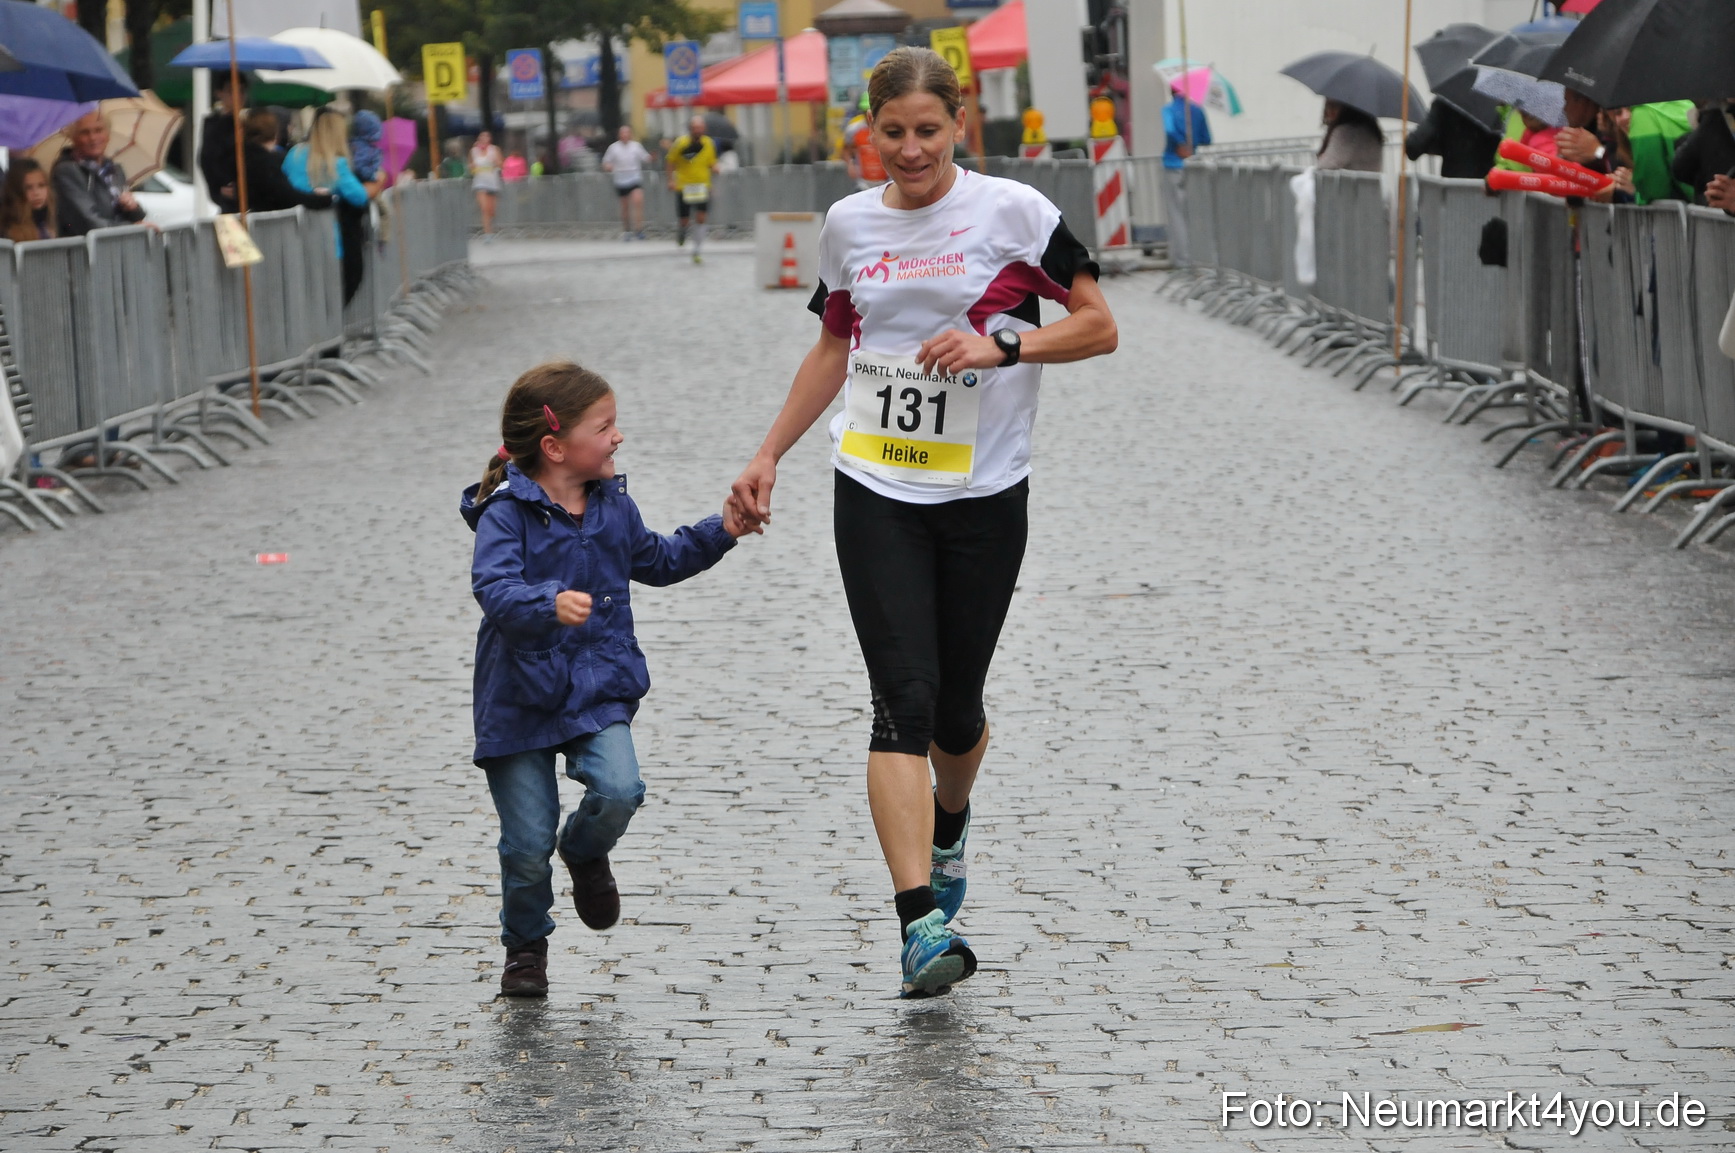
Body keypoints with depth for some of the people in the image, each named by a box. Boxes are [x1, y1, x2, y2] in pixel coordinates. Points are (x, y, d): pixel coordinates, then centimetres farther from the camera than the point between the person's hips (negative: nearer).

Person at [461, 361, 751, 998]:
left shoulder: (612, 505, 7)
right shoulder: (507, 511, -13)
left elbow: (654, 561, 25)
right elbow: (494, 586, -28)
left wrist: (718, 534, 14)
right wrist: (550, 603, -46)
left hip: (597, 690, 4)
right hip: (520, 699, -4)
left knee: (619, 790, -23)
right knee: (527, 844, -2)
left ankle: (584, 850, 13)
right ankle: (525, 945, 24)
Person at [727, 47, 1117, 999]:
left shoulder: (1013, 211, -4)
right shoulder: (848, 225, 7)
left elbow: (1098, 327, -2)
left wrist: (999, 346, -17)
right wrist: (768, 457, 17)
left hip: (985, 493, -1)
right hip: (875, 492, 1)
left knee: (957, 706, 9)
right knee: (905, 699, -12)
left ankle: (948, 828, 44)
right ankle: (919, 923, -19)